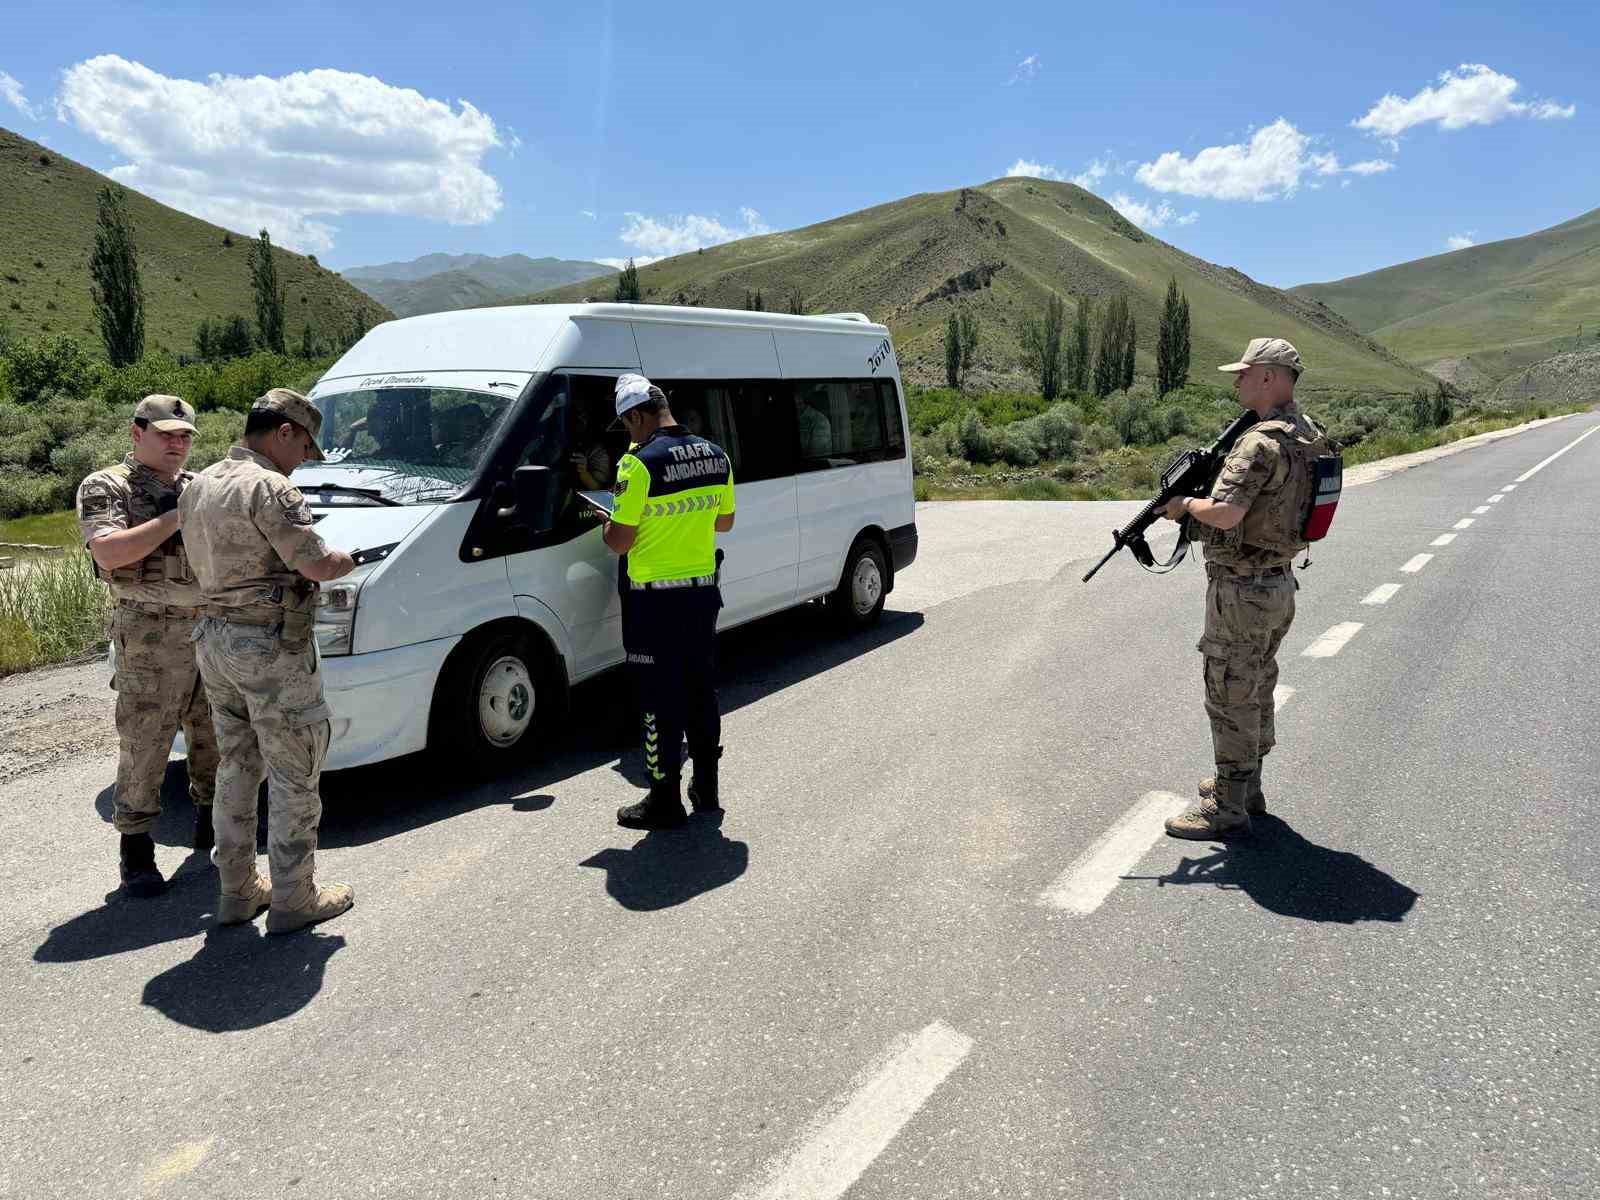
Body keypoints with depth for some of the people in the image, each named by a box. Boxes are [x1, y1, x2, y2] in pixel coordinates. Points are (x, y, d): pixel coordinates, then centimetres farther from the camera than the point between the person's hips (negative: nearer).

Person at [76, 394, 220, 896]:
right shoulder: (105, 487, -1)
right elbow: (108, 553, -17)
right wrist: (176, 517, -18)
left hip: (214, 630, 6)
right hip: (151, 638, -5)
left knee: (215, 737, 15)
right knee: (144, 746, -2)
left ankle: (211, 823, 31)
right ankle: (136, 847, 9)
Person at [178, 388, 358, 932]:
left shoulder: (198, 487, 11)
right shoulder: (269, 488, -18)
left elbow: (206, 564, 18)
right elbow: (317, 565, -22)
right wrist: (349, 560, -3)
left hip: (214, 639, 9)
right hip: (271, 646, -9)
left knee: (237, 768, 18)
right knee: (293, 777, 2)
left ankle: (237, 891, 27)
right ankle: (293, 899, 10)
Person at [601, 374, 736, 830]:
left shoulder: (640, 463, -18)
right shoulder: (715, 455, 4)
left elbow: (619, 542, -14)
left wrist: (608, 525, 7)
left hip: (657, 599, -6)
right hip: (704, 589, 7)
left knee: (661, 699, 2)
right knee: (701, 689, 17)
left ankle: (665, 800, 10)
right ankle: (706, 787, 28)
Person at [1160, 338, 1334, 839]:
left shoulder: (1261, 443, -22)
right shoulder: (1309, 435, 9)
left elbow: (1226, 515, -32)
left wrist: (1186, 503, -12)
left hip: (1242, 590, -10)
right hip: (1278, 585, 10)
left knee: (1230, 696, -1)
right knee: (1256, 690, 20)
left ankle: (1227, 808, 8)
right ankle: (1245, 784, 34)